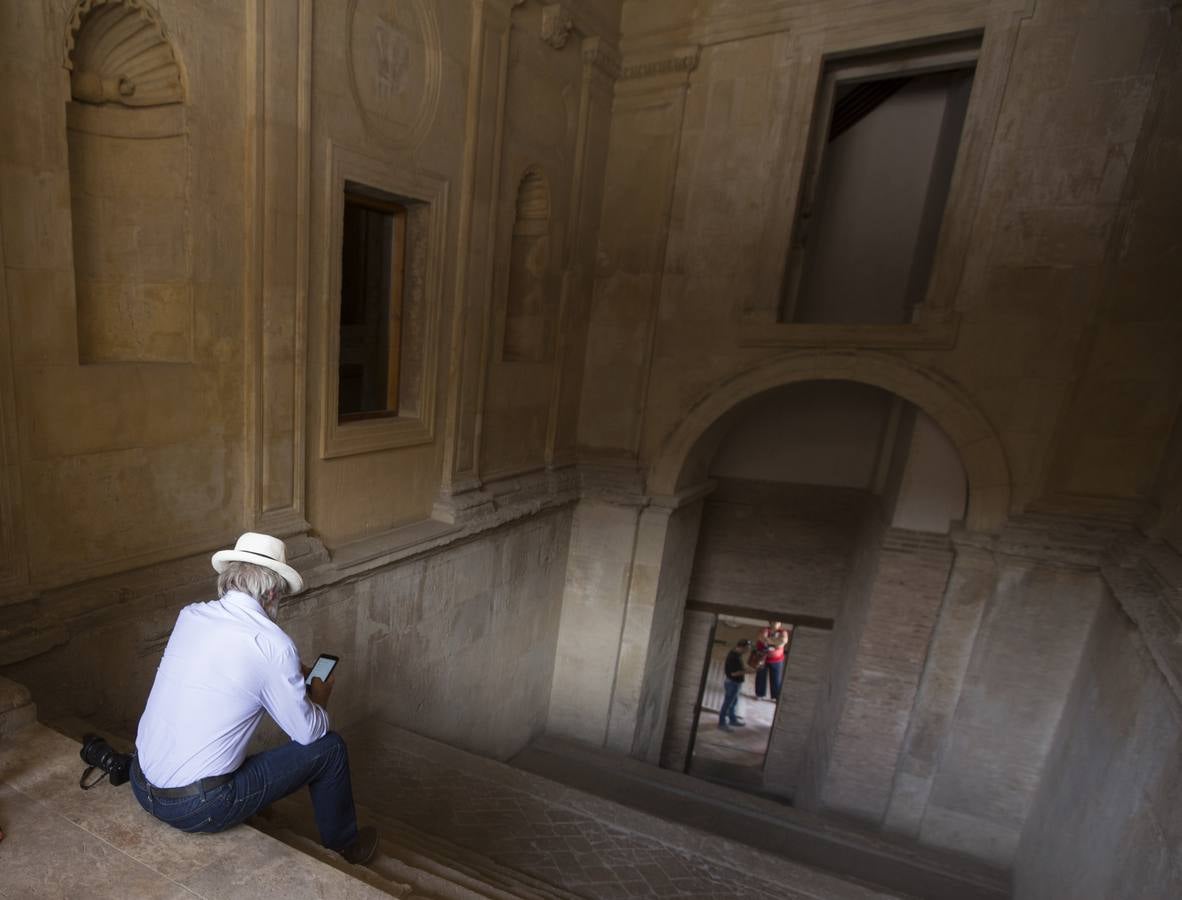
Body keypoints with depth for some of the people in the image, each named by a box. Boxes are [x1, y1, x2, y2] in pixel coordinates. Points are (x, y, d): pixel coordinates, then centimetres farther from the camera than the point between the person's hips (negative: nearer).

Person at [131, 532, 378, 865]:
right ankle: (344, 844, 32)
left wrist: (291, 674, 20)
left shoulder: (189, 615, -2)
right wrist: (319, 698, 13)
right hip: (196, 809, -7)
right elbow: (309, 731, -8)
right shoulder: (273, 644, -20)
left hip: (140, 785, 7)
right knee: (329, 747, 5)